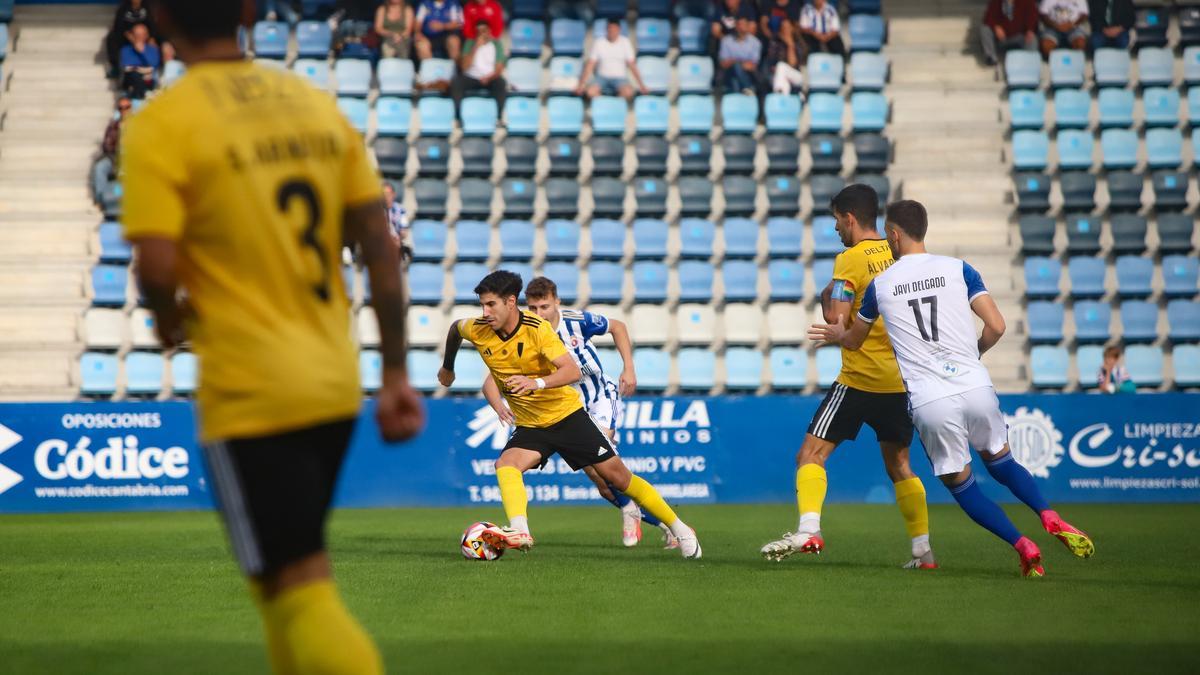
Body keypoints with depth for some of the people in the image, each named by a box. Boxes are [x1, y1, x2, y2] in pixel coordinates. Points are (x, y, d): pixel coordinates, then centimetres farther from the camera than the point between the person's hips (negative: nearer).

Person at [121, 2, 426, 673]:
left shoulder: (160, 126, -11)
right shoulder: (317, 104, 6)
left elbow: (157, 266, -20)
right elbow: (381, 246, 4)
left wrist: (171, 320, 3)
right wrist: (396, 373, 8)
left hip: (250, 397, -6)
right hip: (336, 385, 6)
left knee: (300, 591, -3)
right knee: (289, 574, 22)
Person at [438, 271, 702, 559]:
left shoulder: (537, 328, -23)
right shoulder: (477, 330, -10)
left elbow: (573, 371, -32)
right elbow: (455, 328, 15)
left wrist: (537, 382, -48)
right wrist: (447, 368, 27)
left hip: (568, 415, -4)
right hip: (530, 426, 4)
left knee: (619, 477, 1)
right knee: (505, 465, -28)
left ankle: (679, 529, 15)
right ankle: (520, 532, -44)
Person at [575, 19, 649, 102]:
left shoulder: (625, 42, 1)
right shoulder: (598, 43, -1)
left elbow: (632, 65, 2)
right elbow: (590, 65, -1)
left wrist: (641, 85, -4)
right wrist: (581, 85, -8)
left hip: (620, 77, 0)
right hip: (602, 77, 0)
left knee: (628, 92, -36)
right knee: (590, 91, -34)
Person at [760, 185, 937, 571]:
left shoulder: (850, 259, -10)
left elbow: (837, 320, -18)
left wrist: (826, 297, 1)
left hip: (860, 378, -6)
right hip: (901, 378, 6)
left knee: (812, 453, -3)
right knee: (898, 464, 15)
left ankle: (808, 530, -22)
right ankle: (923, 550, 12)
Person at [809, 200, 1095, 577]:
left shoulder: (879, 285, 7)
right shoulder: (958, 270, 5)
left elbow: (853, 340, 23)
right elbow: (996, 326, -1)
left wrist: (836, 336, 47)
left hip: (929, 403, -1)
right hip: (975, 387, 1)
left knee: (960, 485, 13)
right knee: (1001, 462, 22)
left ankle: (1023, 546, -3)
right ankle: (1050, 518, -2)